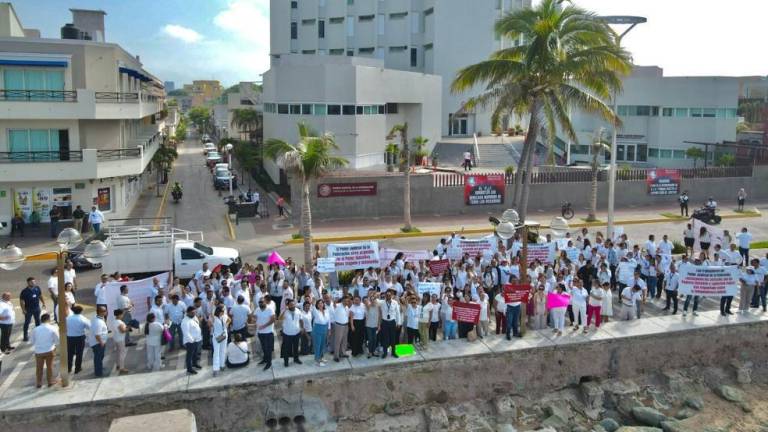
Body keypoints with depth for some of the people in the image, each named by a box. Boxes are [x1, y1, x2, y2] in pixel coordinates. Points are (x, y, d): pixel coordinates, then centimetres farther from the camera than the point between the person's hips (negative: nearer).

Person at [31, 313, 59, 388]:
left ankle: (38, 383, 24)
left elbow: (33, 342, 6)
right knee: (49, 367, 13)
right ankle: (50, 382, 22)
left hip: (38, 351, 2)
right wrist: (55, 347, 16)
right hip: (49, 351, -1)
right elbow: (57, 341, -4)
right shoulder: (53, 328, -9)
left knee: (39, 367, 15)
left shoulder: (35, 329, -4)